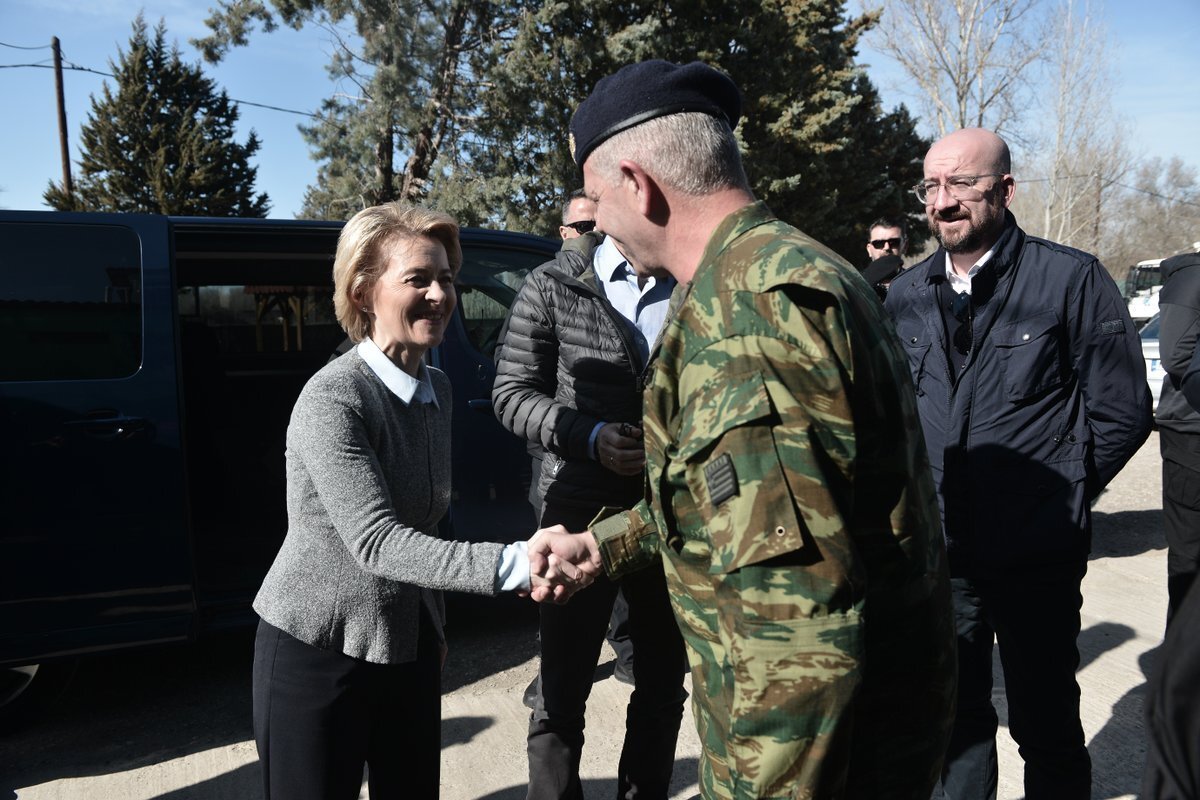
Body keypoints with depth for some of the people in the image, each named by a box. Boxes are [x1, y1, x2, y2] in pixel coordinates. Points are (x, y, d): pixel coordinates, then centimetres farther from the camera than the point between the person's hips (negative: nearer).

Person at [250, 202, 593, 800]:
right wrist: (513, 564, -38)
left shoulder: (436, 389, 3)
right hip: (317, 654, -6)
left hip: (410, 647, 7)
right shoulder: (331, 401, -21)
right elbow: (376, 543, -29)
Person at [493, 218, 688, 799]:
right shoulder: (553, 287, -3)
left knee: (662, 687, 17)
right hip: (580, 512, -2)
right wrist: (588, 437, -16)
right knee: (561, 691, 9)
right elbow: (511, 393, -1)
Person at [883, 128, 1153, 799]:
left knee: (1047, 724, 12)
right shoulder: (906, 295, 5)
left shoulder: (1071, 278, -7)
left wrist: (1055, 497, -4)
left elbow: (1121, 411, -5)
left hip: (1036, 559, -3)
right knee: (958, 717, 19)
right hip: (938, 555, 4)